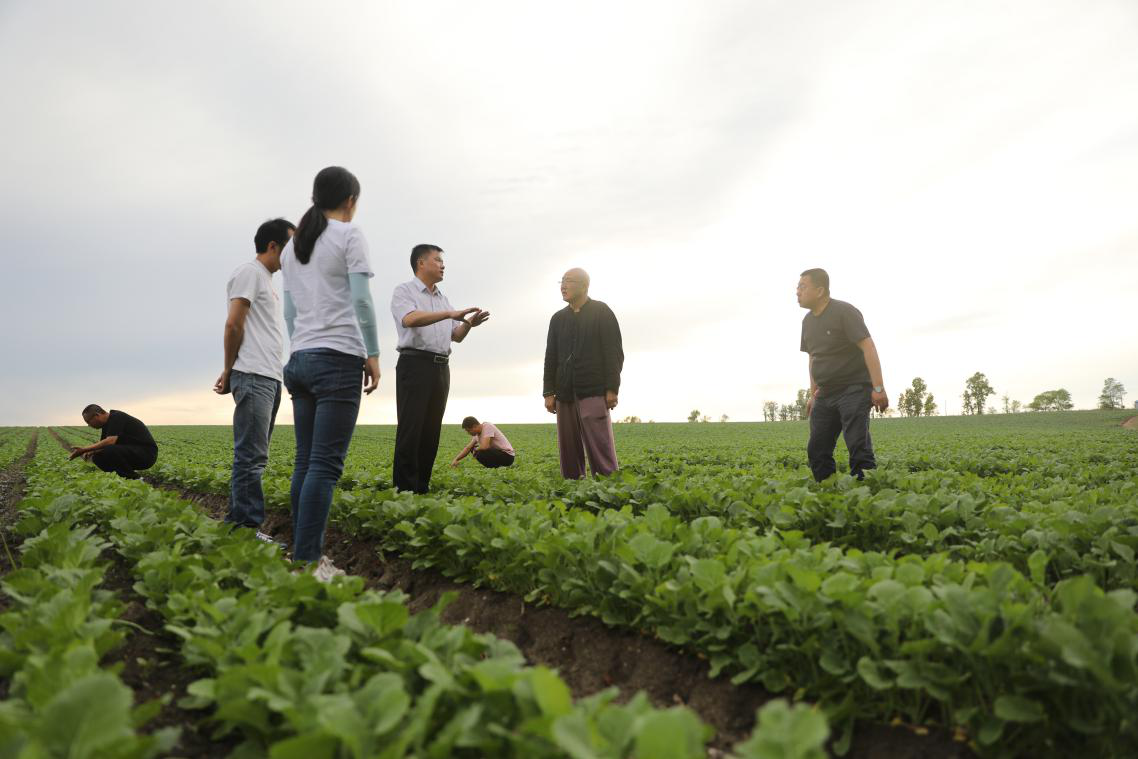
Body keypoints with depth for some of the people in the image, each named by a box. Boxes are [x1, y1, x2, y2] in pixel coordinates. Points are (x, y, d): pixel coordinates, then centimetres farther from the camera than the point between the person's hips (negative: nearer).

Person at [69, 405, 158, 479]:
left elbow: (110, 441, -27)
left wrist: (84, 449, -23)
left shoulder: (116, 417, -15)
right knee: (98, 457, 5)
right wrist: (90, 452, -2)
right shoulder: (107, 424, 14)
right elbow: (102, 445, 19)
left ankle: (135, 478, -13)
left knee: (109, 451, -29)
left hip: (147, 453, -10)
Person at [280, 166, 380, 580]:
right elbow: (361, 300, -9)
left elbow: (290, 310, 18)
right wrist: (373, 354, -5)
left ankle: (304, 553, 11)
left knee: (306, 462, 8)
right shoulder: (350, 235, -1)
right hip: (339, 358, -7)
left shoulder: (293, 245, 19)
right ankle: (307, 562, -11)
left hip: (301, 359, 7)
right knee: (326, 464, -9)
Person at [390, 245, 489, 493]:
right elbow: (410, 319, -20)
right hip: (415, 363, -7)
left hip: (441, 368, 7)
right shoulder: (404, 291, 1)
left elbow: (456, 336, 19)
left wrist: (469, 323, -3)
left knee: (431, 430, 5)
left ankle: (421, 487, 9)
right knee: (410, 428, -10)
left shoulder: (443, 298, 22)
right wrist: (450, 314, -25)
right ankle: (404, 488, -8)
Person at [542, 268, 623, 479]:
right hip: (565, 393, 5)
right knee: (568, 449, 4)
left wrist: (612, 389, -10)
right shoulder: (558, 318, 18)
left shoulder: (602, 312, 4)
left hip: (594, 391, -5)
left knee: (600, 446, -10)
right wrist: (549, 392, 7)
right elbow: (551, 357, 16)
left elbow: (614, 352, -2)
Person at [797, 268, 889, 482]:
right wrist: (812, 394, 19)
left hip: (854, 389, -8)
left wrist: (878, 388, -25)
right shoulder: (808, 320, 12)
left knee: (858, 445, -15)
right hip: (826, 394, 8)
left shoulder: (844, 312, -13)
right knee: (817, 450, 4)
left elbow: (868, 347, -19)